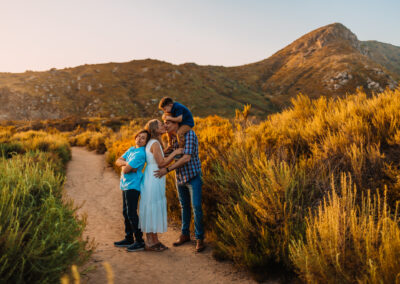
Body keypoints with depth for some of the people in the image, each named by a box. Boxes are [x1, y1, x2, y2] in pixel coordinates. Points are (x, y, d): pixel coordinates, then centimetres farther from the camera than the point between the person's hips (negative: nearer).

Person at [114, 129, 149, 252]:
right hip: (126, 185, 10)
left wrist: (124, 166, -1)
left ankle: (139, 241, 0)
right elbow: (118, 161, 6)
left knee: (131, 213, -7)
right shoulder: (131, 149, 13)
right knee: (126, 213, 15)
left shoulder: (140, 154, -17)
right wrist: (126, 163, -12)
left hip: (133, 186, -10)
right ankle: (129, 239, 27)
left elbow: (125, 170, -22)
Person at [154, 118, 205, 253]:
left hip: (193, 177, -7)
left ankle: (200, 239, 5)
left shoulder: (189, 134, -20)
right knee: (184, 206, 16)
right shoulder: (173, 137, 4)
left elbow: (187, 158, -28)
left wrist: (167, 169, -26)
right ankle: (185, 234, 29)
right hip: (180, 177, 7)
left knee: (196, 207, -7)